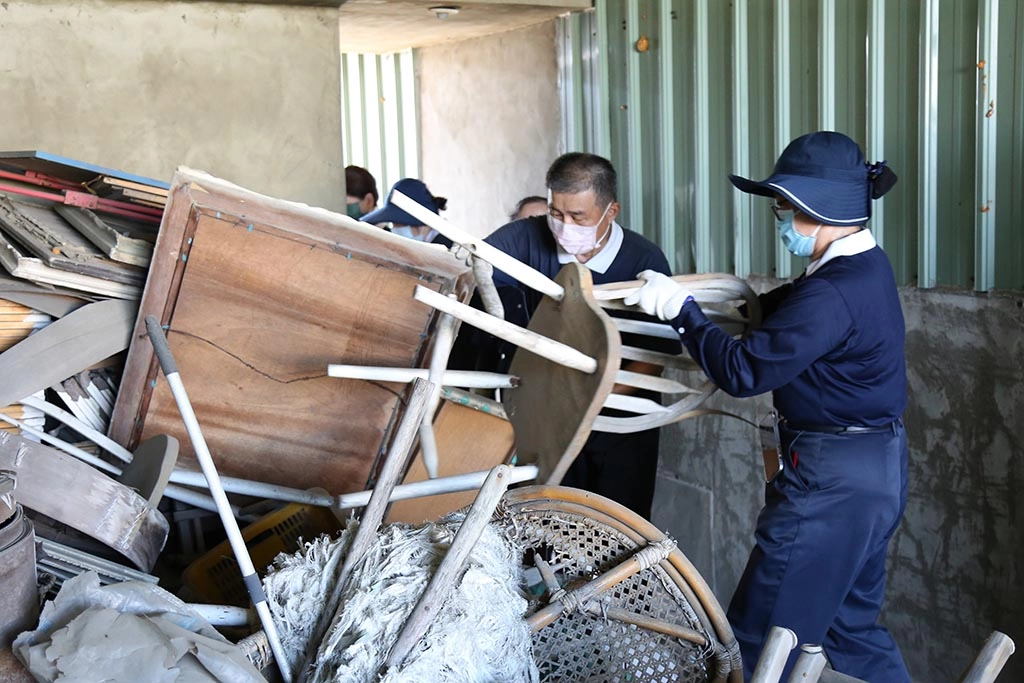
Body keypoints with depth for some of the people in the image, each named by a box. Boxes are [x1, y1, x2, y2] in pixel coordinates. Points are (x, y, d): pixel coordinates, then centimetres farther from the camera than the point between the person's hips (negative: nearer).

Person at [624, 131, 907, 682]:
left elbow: (743, 371, -22)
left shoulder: (833, 294, -25)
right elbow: (792, 313, 16)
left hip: (831, 481, -11)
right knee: (851, 627, 22)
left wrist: (682, 310, -11)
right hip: (876, 471, 11)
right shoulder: (865, 265, 7)